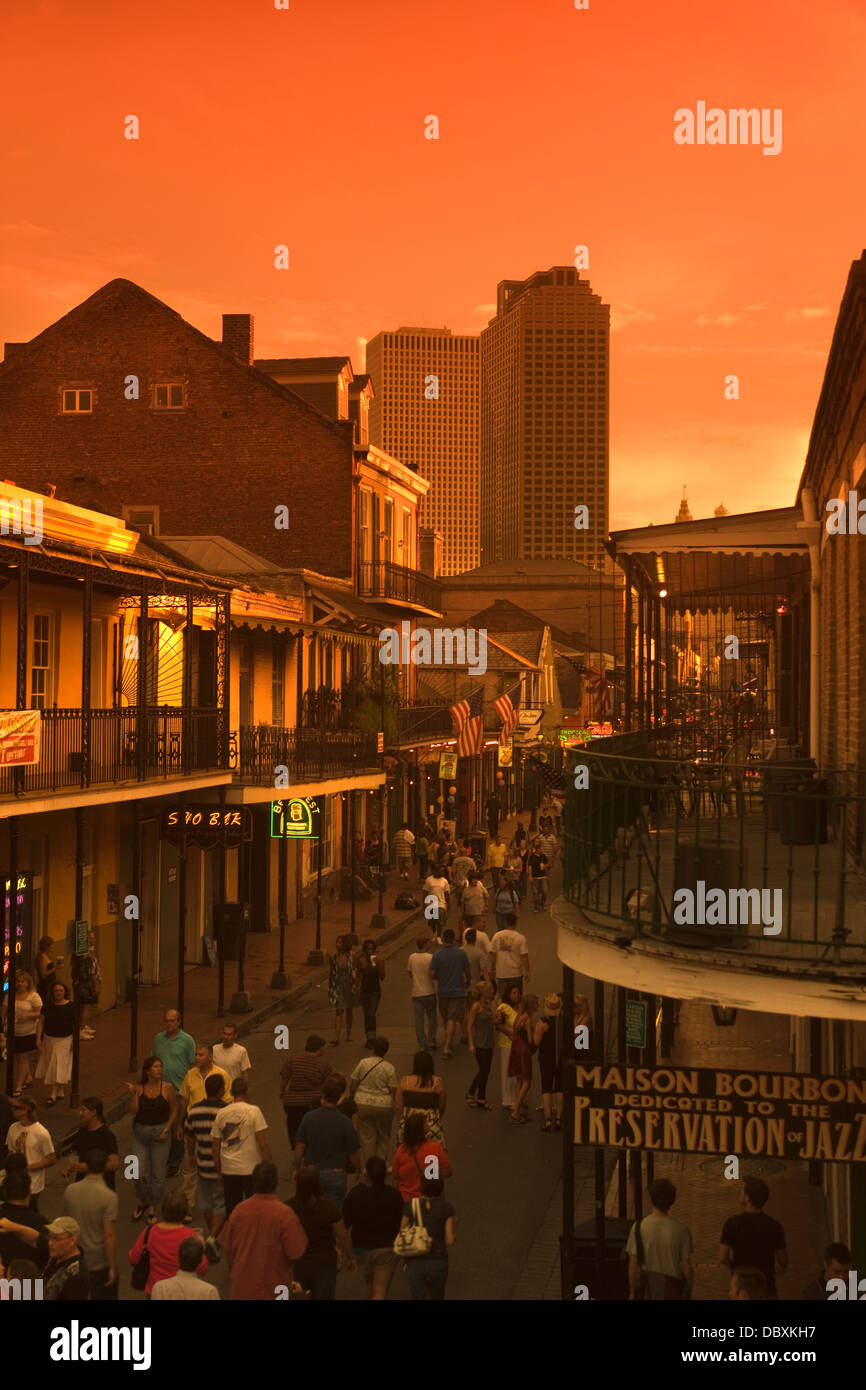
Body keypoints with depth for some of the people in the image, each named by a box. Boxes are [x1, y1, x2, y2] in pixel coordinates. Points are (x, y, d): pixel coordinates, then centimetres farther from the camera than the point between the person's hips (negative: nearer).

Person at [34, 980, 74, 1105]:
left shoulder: (71, 1006, -8)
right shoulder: (48, 1004, 0)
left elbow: (76, 1025, -5)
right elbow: (41, 1021, 3)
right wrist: (38, 1038, -3)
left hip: (64, 1040, -4)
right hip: (49, 1039, 4)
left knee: (59, 1066, -7)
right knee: (50, 1065, 8)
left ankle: (53, 1095, -5)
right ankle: (60, 1092, 22)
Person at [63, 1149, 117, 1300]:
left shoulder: (70, 1190, -7)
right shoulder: (109, 1197, -22)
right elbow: (109, 1236, -21)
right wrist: (112, 1267, -12)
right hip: (99, 1263, -4)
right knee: (102, 1297, 12)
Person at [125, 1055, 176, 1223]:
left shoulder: (167, 1087, -7)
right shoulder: (139, 1087, -4)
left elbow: (174, 1110, 2)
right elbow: (133, 1112, -7)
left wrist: (166, 1130, -7)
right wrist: (132, 1094, -19)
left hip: (160, 1133, -1)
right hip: (140, 1132, 1)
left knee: (158, 1174, 4)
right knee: (139, 1173, -3)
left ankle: (151, 1208, 23)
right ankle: (142, 1202, 26)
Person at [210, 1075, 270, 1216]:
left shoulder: (220, 1114, 3)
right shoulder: (253, 1111, -10)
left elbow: (216, 1147, 8)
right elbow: (263, 1143, -13)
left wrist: (218, 1172, 17)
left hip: (228, 1169, 4)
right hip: (251, 1168, -4)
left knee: (231, 1210, 12)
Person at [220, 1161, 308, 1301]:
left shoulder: (239, 1209, -7)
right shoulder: (284, 1213, -20)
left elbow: (227, 1246, 4)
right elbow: (296, 1252, -18)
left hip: (242, 1288, 3)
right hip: (273, 1289, -3)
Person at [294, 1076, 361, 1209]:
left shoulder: (309, 1117, -12)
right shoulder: (345, 1123, -17)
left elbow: (299, 1148, -6)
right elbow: (353, 1155, -9)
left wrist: (297, 1169, 11)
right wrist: (357, 1168, 13)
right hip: (335, 1174, -2)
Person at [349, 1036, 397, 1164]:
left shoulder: (363, 1062, -5)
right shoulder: (389, 1068, -9)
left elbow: (353, 1083, -1)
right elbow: (393, 1090, -8)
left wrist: (351, 1097, 14)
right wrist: (396, 1106, 6)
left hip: (363, 1104, 1)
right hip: (383, 1105, -1)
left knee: (367, 1136, 9)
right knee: (384, 1137, 15)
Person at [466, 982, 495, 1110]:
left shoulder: (489, 1004, 6)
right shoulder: (476, 1006, -15)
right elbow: (470, 1025, -13)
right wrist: (471, 1044, -15)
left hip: (488, 1043, 7)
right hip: (479, 1043, -7)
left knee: (486, 1071, 11)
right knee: (483, 1070, -5)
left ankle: (481, 1098, 22)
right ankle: (470, 1094, 15)